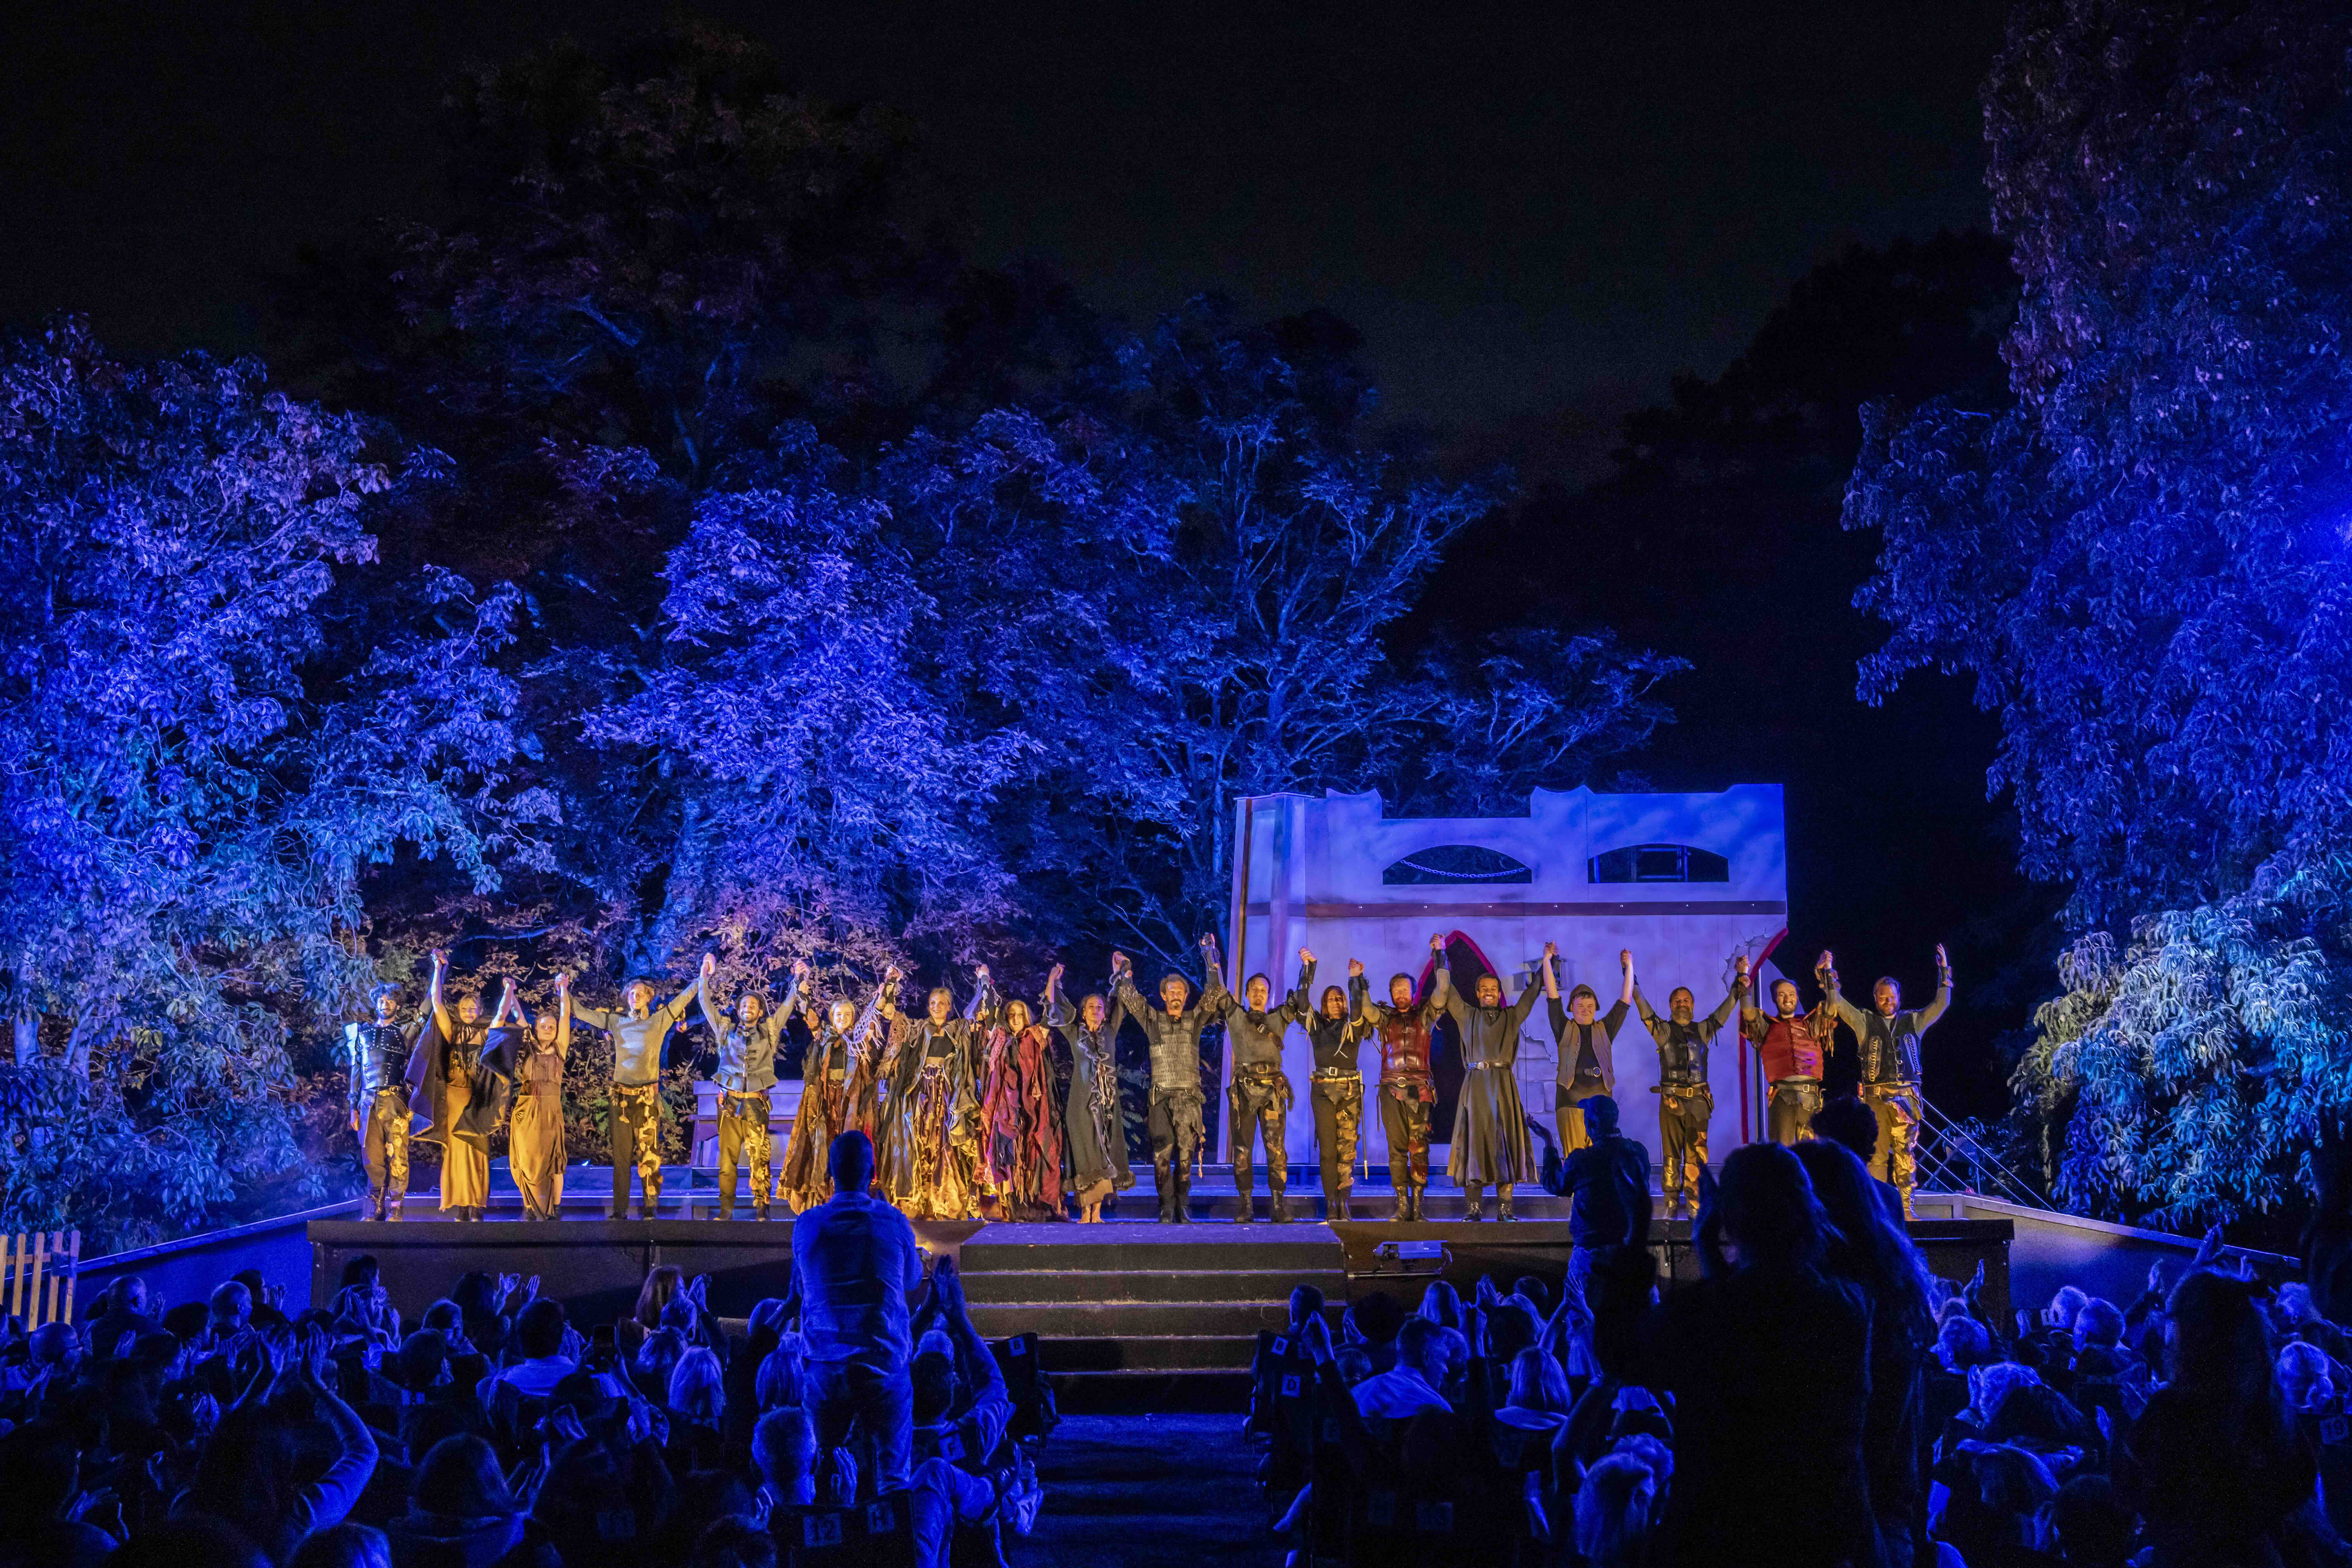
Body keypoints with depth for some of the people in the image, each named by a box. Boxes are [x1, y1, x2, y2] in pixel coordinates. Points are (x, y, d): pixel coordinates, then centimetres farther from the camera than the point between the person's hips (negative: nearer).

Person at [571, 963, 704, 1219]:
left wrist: (702, 978, 4)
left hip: (648, 1097, -2)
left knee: (649, 1154, -6)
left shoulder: (659, 1021, 7)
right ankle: (620, 1209, 7)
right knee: (621, 1155, 3)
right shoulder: (616, 1021, 14)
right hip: (621, 1097, 2)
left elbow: (684, 998, 8)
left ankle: (651, 1208, -1)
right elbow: (581, 1012, 20)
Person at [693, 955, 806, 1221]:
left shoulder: (769, 1031, 13)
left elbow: (789, 1005, 12)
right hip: (730, 1101, 1)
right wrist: (705, 975, 9)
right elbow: (706, 1004, 14)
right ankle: (726, 1209, 1)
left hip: (756, 1102, -1)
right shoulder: (726, 1030, 15)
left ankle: (761, 1209, -5)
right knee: (727, 1157, -2)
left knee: (759, 1158, -7)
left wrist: (798, 980, 2)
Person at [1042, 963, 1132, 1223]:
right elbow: (1054, 1009, 3)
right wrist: (1053, 980, -3)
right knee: (1085, 1157, -5)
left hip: (1108, 1102, 3)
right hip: (1082, 1102, -3)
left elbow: (1121, 1005, 14)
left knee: (1106, 1156, 0)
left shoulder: (1110, 1032, 12)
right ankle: (1085, 1213, -3)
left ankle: (1097, 1213, 5)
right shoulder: (1074, 1033, 7)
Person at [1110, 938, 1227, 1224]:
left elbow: (1215, 994, 4)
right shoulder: (1153, 1019, 11)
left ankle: (1183, 1204, 10)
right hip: (1161, 1097, 0)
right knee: (1162, 1155, -6)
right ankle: (1167, 1205, 1)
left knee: (1186, 1155, -1)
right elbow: (1130, 999, 5)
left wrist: (1211, 960, 2)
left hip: (1190, 1097, 0)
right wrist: (1122, 974, -1)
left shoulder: (1195, 1019, 11)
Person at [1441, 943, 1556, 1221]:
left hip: (1504, 1085, 0)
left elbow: (1534, 991, 14)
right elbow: (1446, 991, 14)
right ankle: (1473, 1207, -4)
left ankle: (1505, 1208, -3)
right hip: (1475, 1084, 0)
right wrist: (1441, 958, 13)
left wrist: (1546, 961, 11)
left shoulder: (1511, 1017, 14)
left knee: (1505, 1141, -4)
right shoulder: (1468, 1016, 14)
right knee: (1474, 1140, -5)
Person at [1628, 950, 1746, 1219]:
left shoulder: (1703, 1030, 14)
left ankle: (1694, 1205, -1)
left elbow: (1728, 1007, 15)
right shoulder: (1662, 1030, 9)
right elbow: (1641, 1002, 4)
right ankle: (1671, 1204, 1)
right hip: (1671, 1100, -1)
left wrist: (1741, 977, 10)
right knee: (1671, 1155, -1)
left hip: (1698, 1100, 1)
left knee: (1696, 1155, -3)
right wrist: (1630, 972, -1)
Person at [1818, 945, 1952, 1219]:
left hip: (1907, 1096, 1)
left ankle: (1905, 1207, -3)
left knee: (1905, 1154, -4)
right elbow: (1838, 1004, 5)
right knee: (1877, 1154, -5)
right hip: (1876, 1097, -1)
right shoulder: (1865, 1021, 12)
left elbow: (1941, 1004, 11)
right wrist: (1828, 974, -2)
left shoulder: (1912, 1020, 16)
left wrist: (1944, 972, 4)